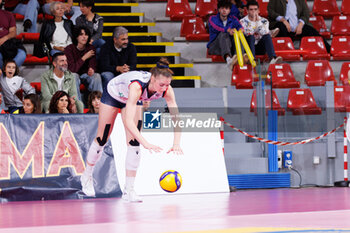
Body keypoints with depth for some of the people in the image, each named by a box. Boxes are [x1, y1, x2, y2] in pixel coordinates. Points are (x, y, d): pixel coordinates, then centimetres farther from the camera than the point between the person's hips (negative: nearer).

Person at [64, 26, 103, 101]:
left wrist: (91, 69, -33)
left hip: (85, 75, 3)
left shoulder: (91, 48, 0)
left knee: (97, 76, -27)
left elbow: (93, 64, -7)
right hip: (73, 75, -3)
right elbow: (72, 69, -19)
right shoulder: (69, 49, -11)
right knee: (74, 76, -37)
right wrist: (84, 58, -22)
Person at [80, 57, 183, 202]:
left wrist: (176, 144, -46)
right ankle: (87, 176, 33)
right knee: (101, 140, 8)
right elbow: (128, 121, -53)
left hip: (132, 100, 4)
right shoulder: (137, 86, -46)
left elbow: (176, 118, -31)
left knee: (134, 144, -9)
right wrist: (146, 143, -63)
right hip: (113, 93, -4)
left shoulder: (166, 90, -32)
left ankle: (129, 190, -6)